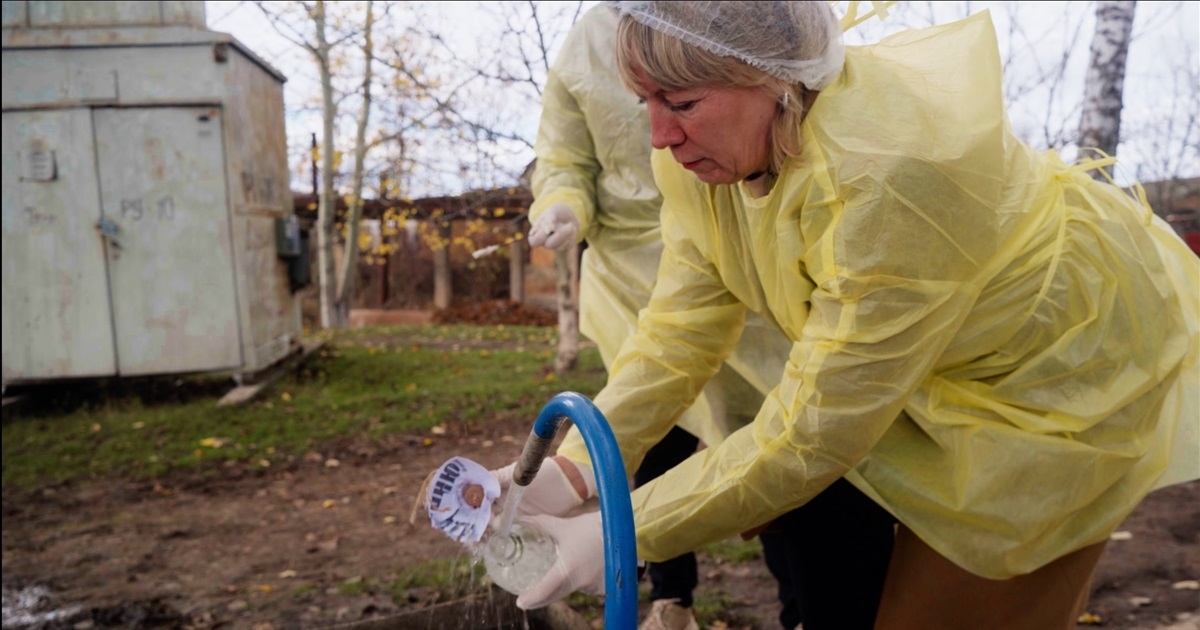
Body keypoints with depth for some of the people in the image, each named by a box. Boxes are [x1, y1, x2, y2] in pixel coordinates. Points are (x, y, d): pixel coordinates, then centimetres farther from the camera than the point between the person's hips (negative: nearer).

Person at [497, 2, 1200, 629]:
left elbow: (815, 431, -33)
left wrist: (628, 534, -28)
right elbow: (680, 330, -14)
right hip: (947, 368, 6)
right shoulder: (712, 141, -16)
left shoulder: (891, 173, -39)